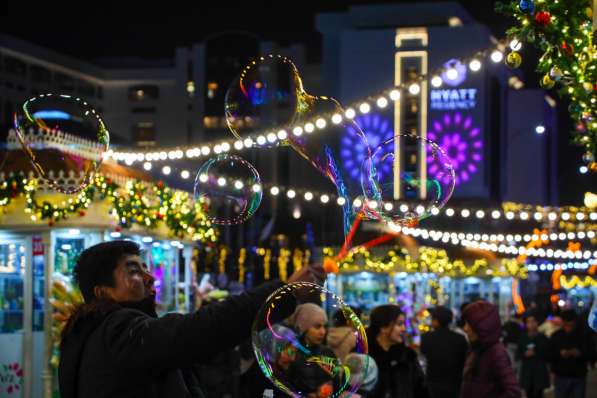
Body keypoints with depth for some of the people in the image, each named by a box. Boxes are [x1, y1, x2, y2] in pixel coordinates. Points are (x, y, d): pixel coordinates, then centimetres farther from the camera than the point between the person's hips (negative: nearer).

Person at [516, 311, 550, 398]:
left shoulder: (542, 337, -3)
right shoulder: (523, 338, 5)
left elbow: (547, 354, -6)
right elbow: (518, 354, 7)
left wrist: (535, 354, -17)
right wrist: (525, 354, -12)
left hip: (539, 372, -3)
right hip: (527, 371, 3)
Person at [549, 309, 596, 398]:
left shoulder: (583, 335, -1)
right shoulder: (556, 336, 2)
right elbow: (548, 355, 1)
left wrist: (580, 354, -21)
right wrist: (559, 354, -18)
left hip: (579, 378, -1)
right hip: (561, 378, 1)